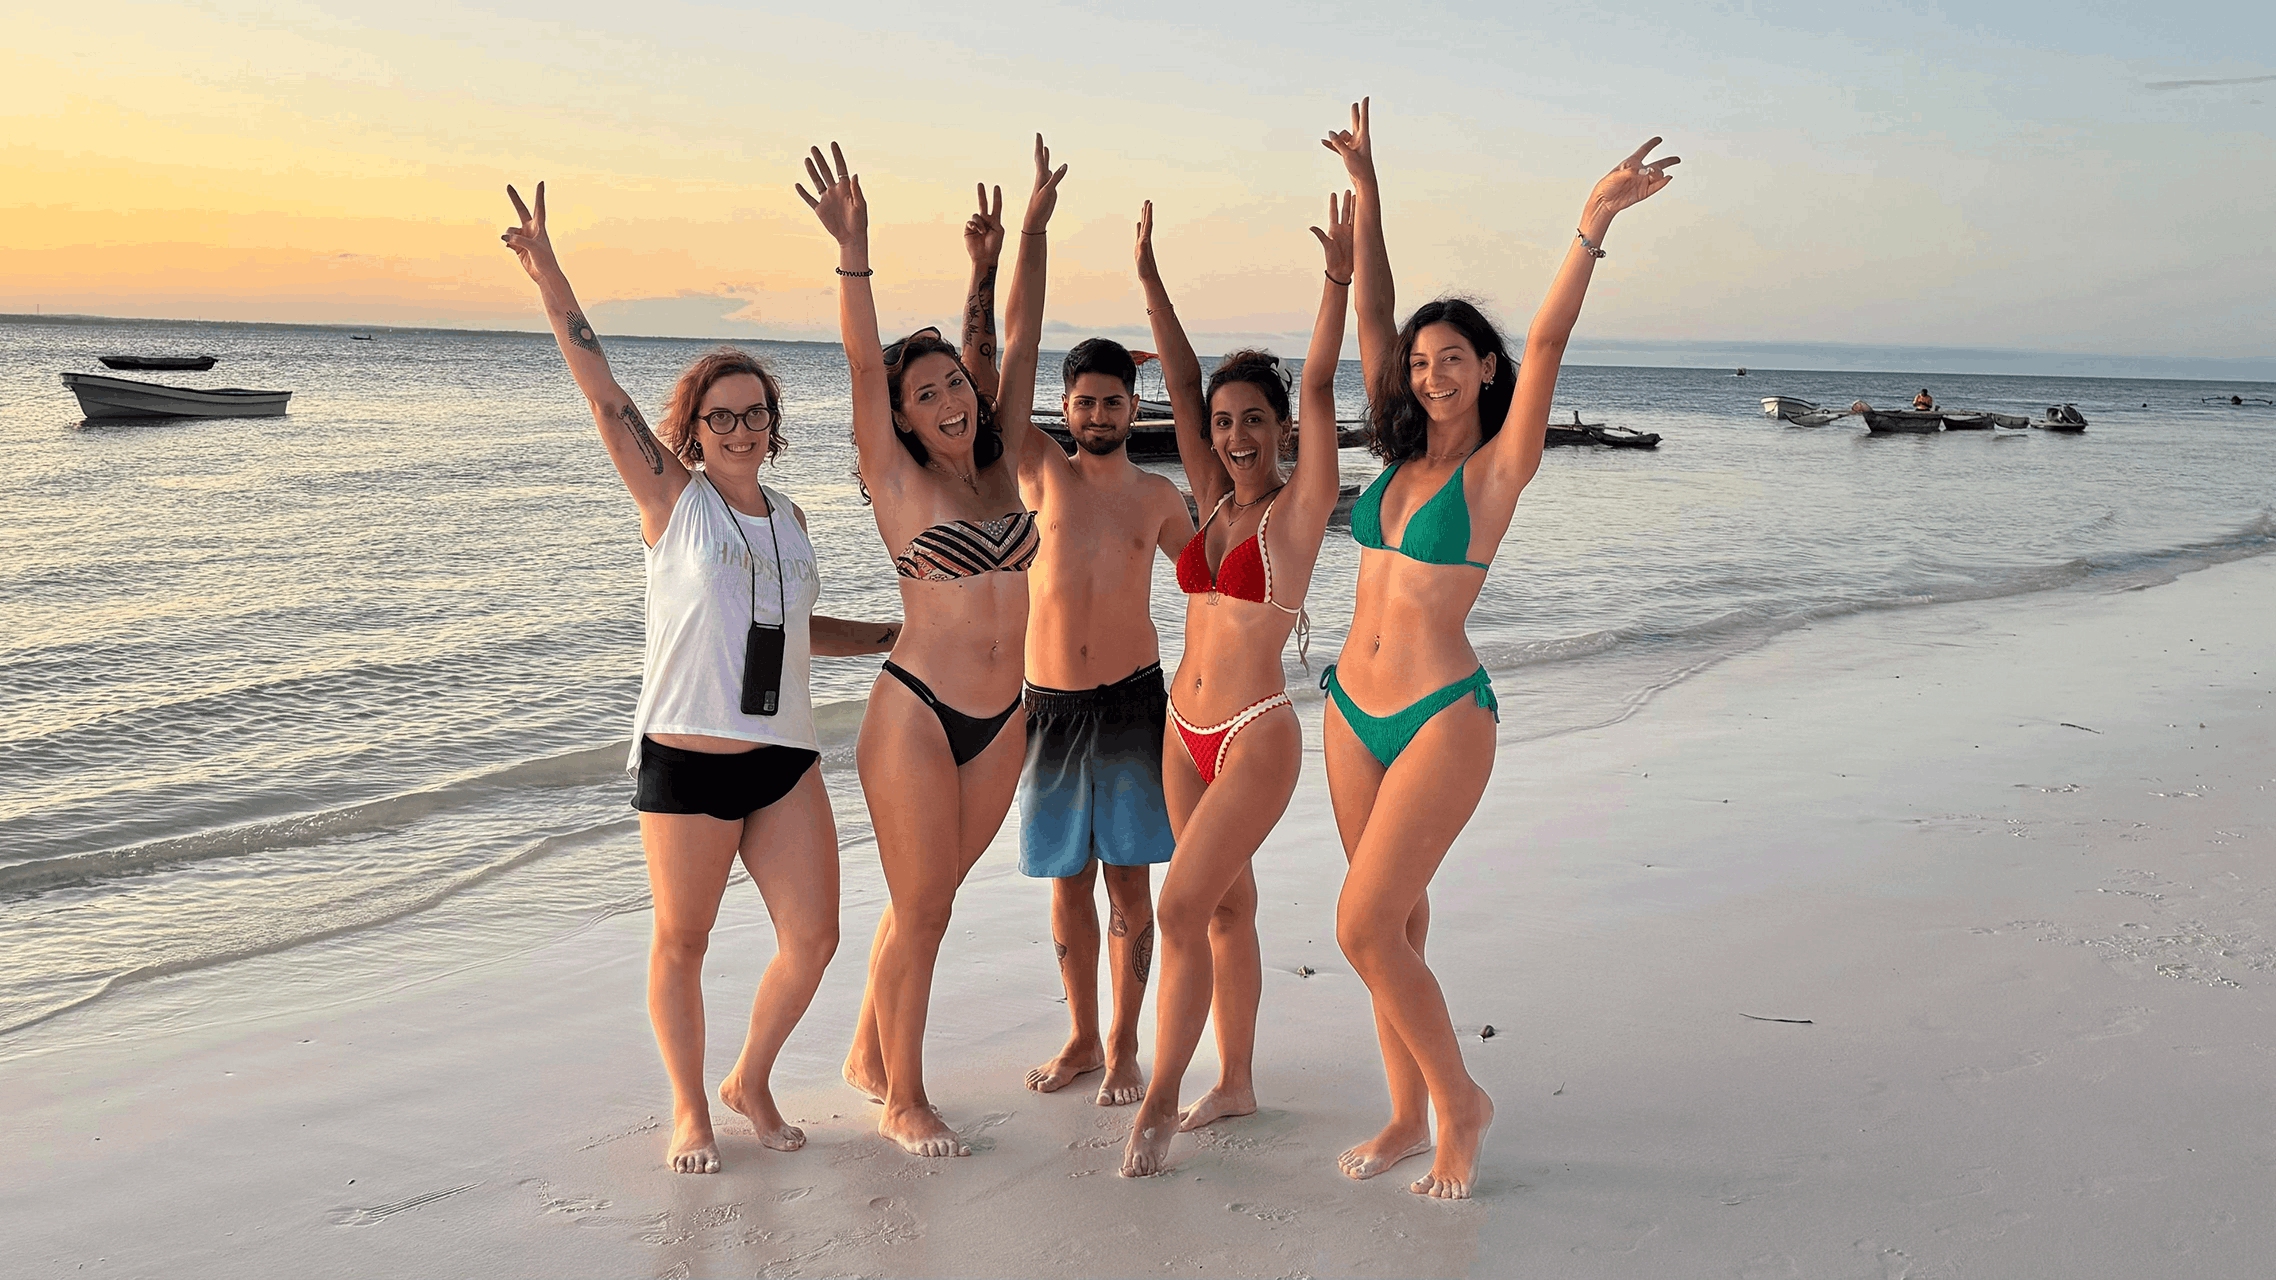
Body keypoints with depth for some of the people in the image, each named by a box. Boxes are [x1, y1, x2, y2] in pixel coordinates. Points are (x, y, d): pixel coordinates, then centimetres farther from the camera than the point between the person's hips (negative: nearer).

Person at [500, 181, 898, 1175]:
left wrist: (891, 635, 23)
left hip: (785, 758, 5)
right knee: (682, 943, 6)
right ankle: (688, 1106, 27)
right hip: (685, 758, -5)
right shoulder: (672, 499, -1)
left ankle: (751, 1080, 26)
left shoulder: (788, 517, 14)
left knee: (813, 939, 2)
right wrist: (548, 277, -16)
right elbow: (601, 392, -10)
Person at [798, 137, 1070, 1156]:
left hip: (1001, 720, 5)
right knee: (920, 910, 1)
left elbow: (1020, 344, 5)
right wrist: (853, 250, -30)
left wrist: (1034, 230, 1)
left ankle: (868, 1051, 34)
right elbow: (862, 365, -19)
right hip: (917, 715, -5)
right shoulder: (899, 483, -7)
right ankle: (902, 1101, 16)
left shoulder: (1002, 466, 6)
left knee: (934, 897, 16)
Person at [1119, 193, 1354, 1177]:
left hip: (1256, 736, -7)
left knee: (1181, 910, -12)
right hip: (1186, 732, 7)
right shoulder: (1212, 502, 8)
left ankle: (1158, 1103, -4)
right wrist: (1151, 283, 2)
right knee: (1225, 910, 15)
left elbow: (1318, 390, -17)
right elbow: (1181, 385, 7)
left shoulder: (1298, 507, -7)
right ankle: (1234, 1084, 26)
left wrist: (1339, 281, -25)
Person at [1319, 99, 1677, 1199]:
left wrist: (1595, 223, -28)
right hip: (1354, 708, 7)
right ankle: (1410, 1118, 26)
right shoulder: (1402, 452, 9)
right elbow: (1371, 319, 8)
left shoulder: (1497, 466, -6)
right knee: (1393, 925, 13)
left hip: (1442, 716, -6)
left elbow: (1546, 344, -18)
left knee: (1366, 927, -10)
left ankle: (1459, 1098, 10)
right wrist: (1366, 191, 3)